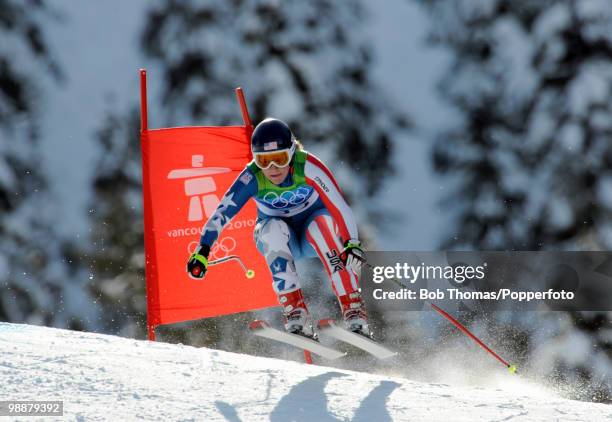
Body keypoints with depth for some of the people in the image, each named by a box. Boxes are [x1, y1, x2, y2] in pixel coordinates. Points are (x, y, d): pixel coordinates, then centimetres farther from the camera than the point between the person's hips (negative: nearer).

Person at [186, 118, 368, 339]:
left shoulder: (307, 167, -26)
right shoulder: (252, 177, -23)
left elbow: (339, 206, -31)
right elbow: (222, 213, -27)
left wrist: (352, 244, -44)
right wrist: (202, 250, -39)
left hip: (313, 235, -1)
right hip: (275, 238, 1)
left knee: (322, 221, -35)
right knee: (275, 228, -33)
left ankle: (353, 310, -34)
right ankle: (295, 312, -34)